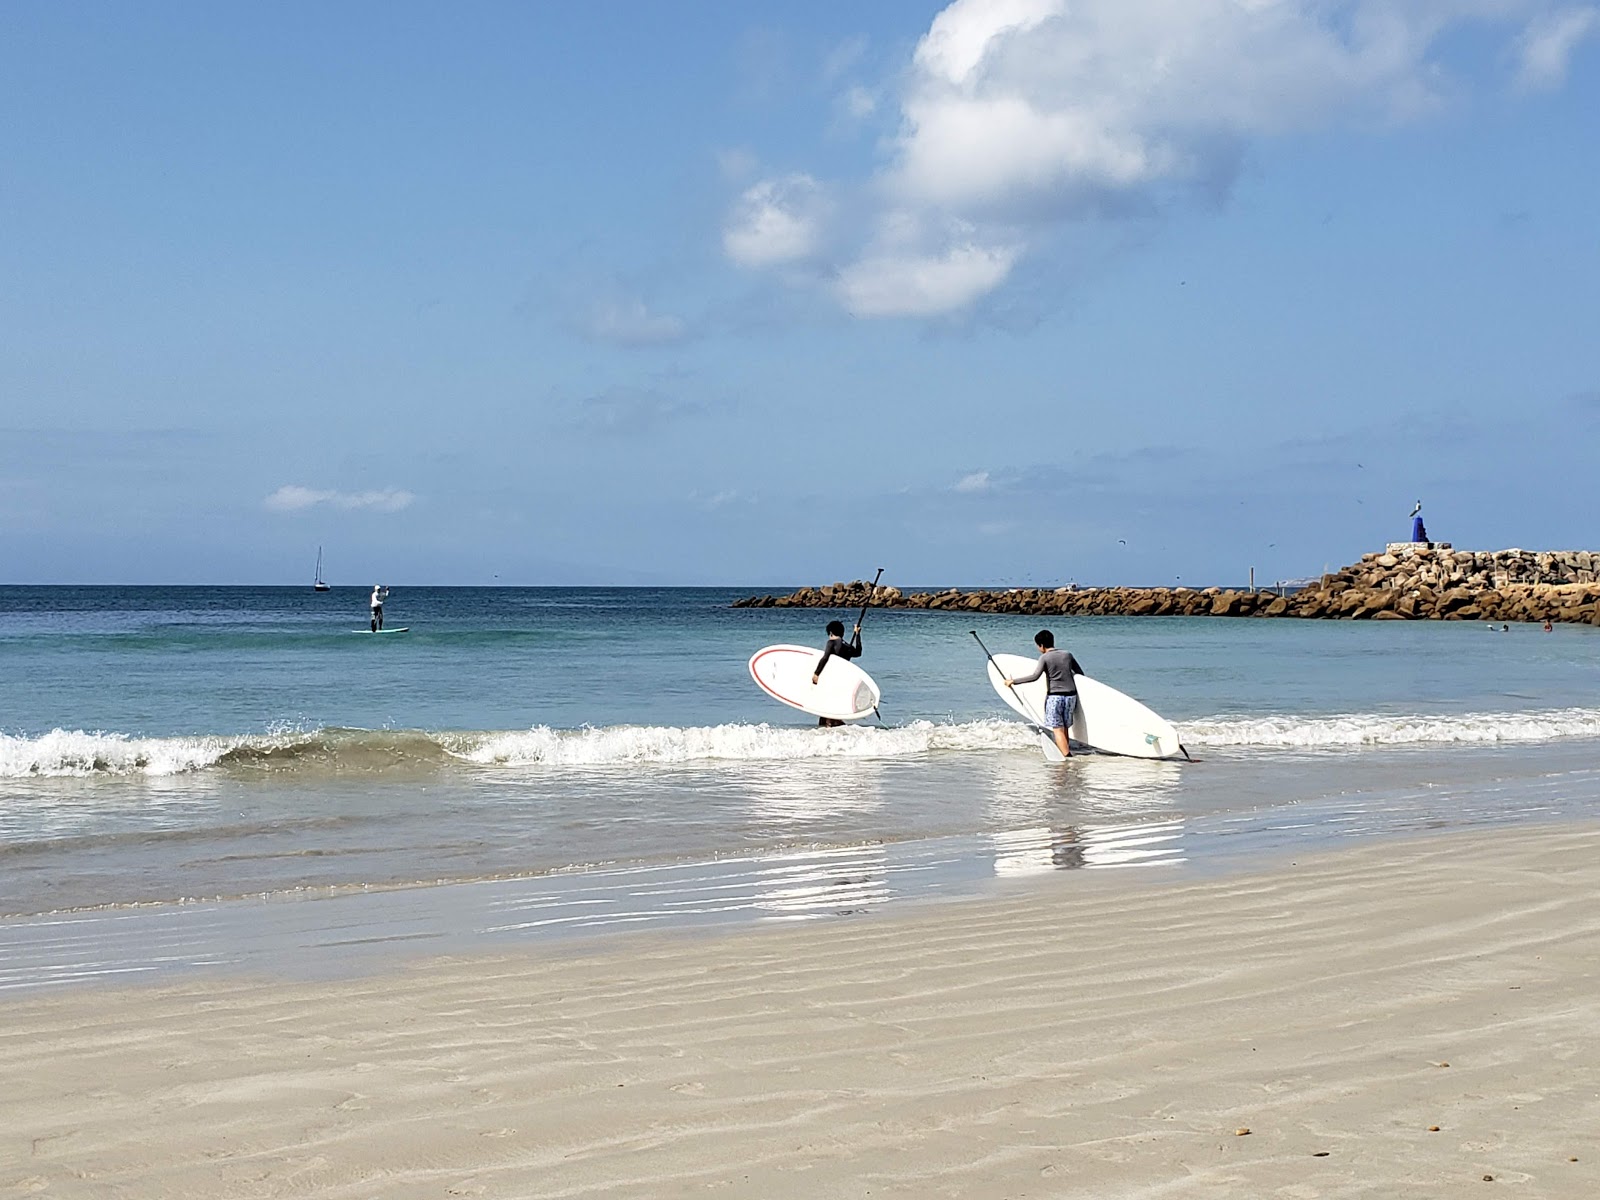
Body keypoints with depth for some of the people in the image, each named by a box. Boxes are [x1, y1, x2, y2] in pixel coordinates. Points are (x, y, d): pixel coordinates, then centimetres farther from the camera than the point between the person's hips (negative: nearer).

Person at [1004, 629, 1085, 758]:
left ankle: (1068, 756, -19)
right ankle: (1066, 751, 18)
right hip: (1071, 695, 5)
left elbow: (1035, 676, -16)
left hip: (1055, 696, -5)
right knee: (1065, 728, 16)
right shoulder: (1067, 654, 9)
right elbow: (1080, 673, 15)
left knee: (1057, 729, -6)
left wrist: (1013, 681, -10)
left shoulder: (1044, 657, -5)